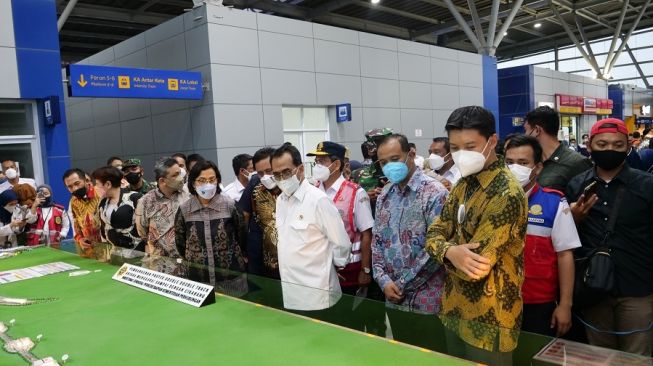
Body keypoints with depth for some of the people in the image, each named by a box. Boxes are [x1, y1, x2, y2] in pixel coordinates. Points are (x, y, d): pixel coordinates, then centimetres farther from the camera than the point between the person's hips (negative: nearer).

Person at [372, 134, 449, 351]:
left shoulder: (434, 193, -12)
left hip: (427, 302, -6)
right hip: (394, 300, 6)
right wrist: (384, 280, -3)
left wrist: (403, 284, -12)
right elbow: (377, 240, 11)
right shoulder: (385, 195, 9)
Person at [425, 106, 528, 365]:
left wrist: (446, 249, -8)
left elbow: (474, 268, -27)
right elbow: (434, 234, 1)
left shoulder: (506, 195, -23)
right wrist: (450, 251, -21)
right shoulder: (464, 183, 5)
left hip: (488, 321, -8)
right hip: (455, 310, 8)